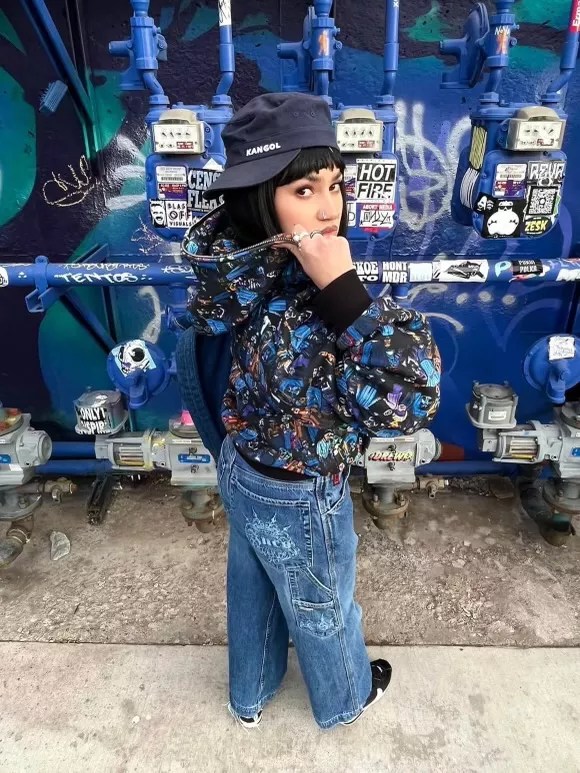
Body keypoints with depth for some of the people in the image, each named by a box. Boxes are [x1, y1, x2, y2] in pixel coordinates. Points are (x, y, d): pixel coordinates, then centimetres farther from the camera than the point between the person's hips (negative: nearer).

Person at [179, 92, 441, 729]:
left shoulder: (243, 265, -15)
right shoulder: (294, 323, -38)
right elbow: (409, 400, -39)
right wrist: (343, 289, -41)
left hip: (239, 470, 8)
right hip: (299, 499, -7)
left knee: (252, 591, 32)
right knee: (321, 612, 25)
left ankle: (249, 696, 62)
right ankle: (344, 698, 60)